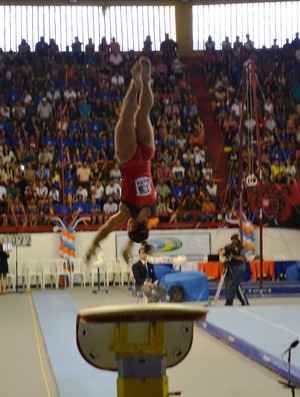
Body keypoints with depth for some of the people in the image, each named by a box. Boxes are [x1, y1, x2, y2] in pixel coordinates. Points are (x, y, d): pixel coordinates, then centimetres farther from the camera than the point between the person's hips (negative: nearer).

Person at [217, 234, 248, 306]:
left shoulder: (242, 248, -7)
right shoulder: (230, 246, 8)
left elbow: (242, 258, -19)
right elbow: (219, 250, 10)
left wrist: (233, 256, -25)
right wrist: (221, 252, -12)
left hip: (239, 269, -7)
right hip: (232, 268, 7)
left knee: (233, 285, -13)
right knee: (236, 286, 10)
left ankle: (228, 303, -14)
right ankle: (244, 302, 20)